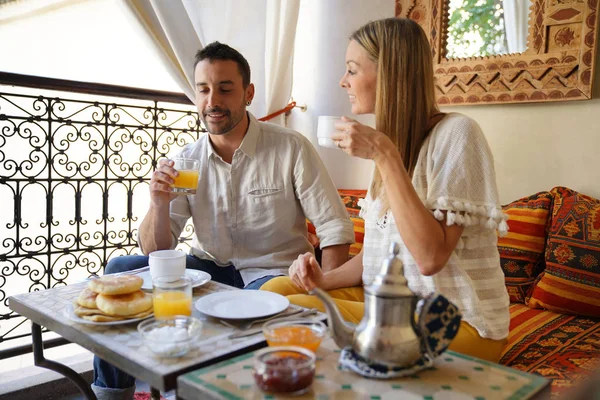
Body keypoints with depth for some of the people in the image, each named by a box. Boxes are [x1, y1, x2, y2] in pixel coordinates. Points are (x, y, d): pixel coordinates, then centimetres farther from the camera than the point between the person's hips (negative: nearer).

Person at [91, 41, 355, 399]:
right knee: (120, 271, -9)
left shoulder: (291, 148, -11)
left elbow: (335, 229, -9)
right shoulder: (186, 161, 0)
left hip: (272, 274, -3)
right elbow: (156, 251, -1)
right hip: (208, 268, 4)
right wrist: (160, 204, -21)